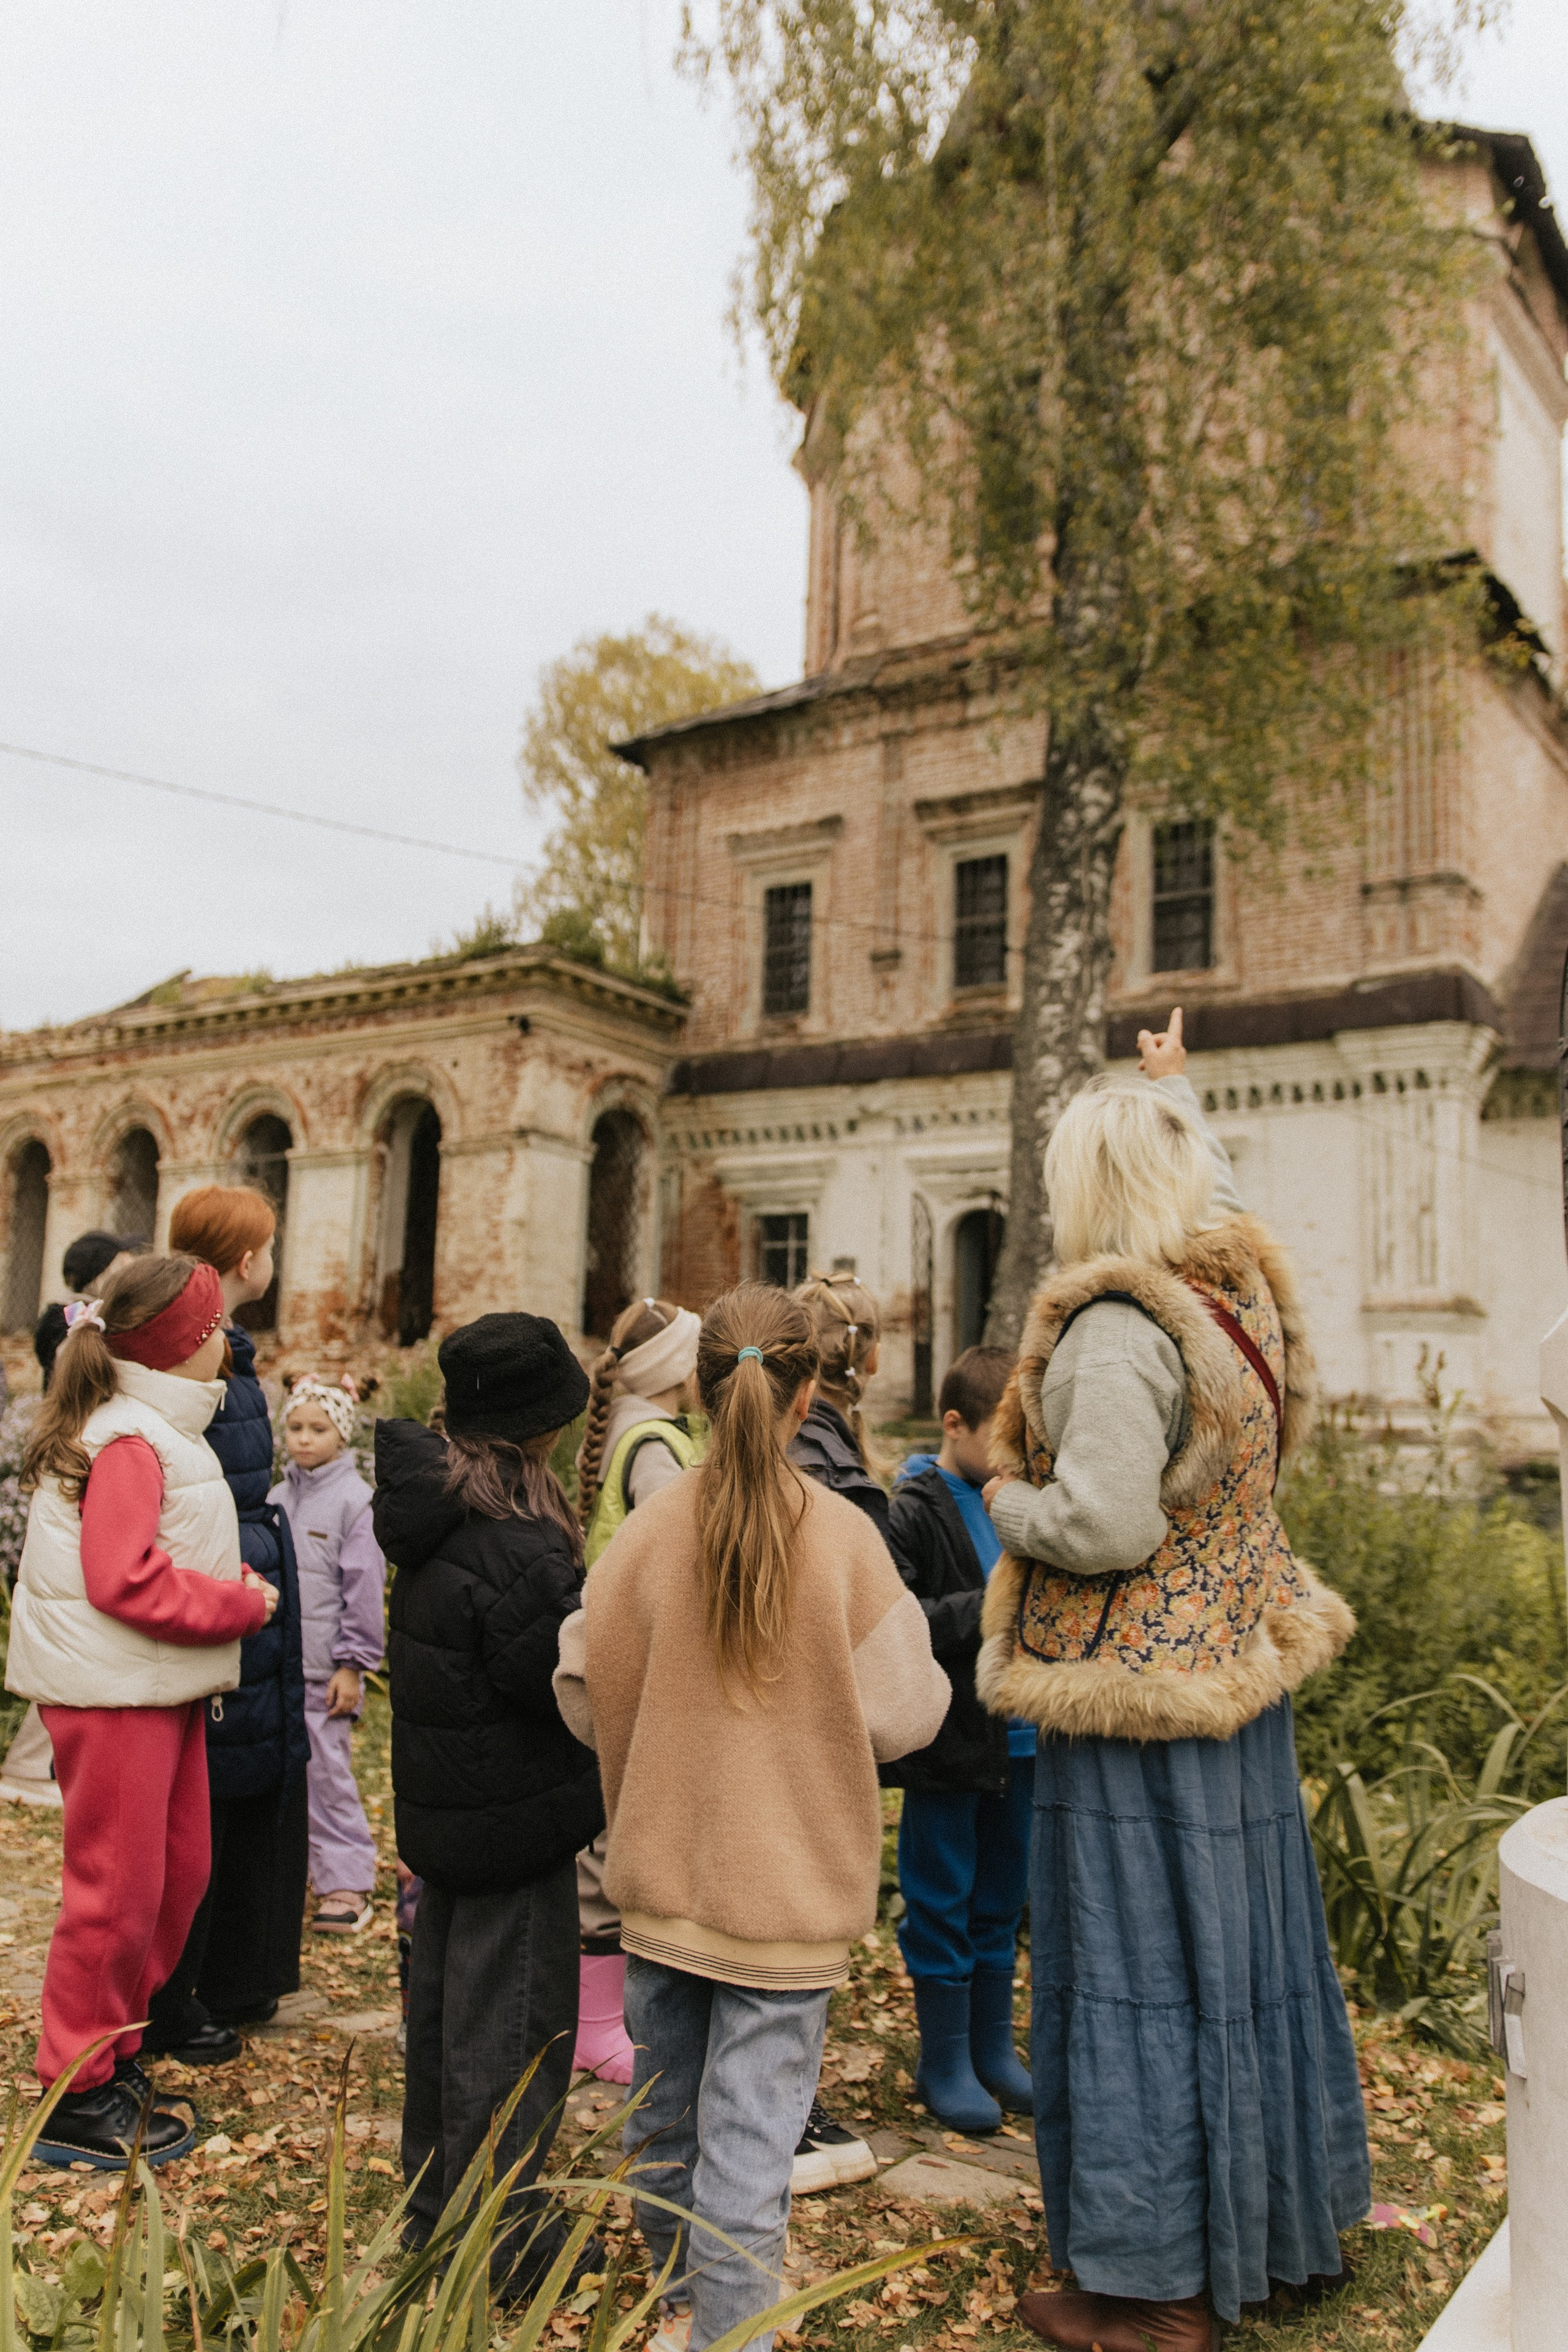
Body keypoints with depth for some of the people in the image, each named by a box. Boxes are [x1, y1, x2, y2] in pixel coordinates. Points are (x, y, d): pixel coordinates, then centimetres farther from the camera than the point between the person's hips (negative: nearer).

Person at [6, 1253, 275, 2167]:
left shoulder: (160, 1427, 12)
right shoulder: (127, 1443, -20)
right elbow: (125, 1581, -27)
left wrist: (240, 1581, 0)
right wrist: (243, 1603, -18)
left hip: (162, 1688, 10)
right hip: (112, 1690, -10)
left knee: (180, 1869, 17)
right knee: (118, 1888, 1)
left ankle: (113, 2050, 32)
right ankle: (78, 2100, 16)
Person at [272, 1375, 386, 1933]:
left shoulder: (354, 1500, -8)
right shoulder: (276, 1499, 10)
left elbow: (365, 1588, -9)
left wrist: (353, 1665, -11)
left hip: (324, 1669, -5)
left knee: (328, 1774, -2)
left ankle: (347, 1883, 8)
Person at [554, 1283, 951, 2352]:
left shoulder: (653, 1527, -10)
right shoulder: (844, 1537, -15)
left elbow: (583, 1690, -3)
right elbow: (896, 1715, -12)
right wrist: (909, 1632, 7)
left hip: (662, 1874, 4)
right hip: (789, 1885, -3)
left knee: (665, 2108, 20)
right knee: (752, 2128, 7)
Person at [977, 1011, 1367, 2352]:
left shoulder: (1121, 1323, -23)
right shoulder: (1243, 1292, 3)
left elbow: (1105, 1525, -28)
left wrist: (1010, 1500, -8)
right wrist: (1175, 1091, 37)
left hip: (1141, 1690, -9)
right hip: (1238, 1663, 9)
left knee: (1144, 1966, 4)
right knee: (1242, 1946, 20)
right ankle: (1276, 2223, 38)